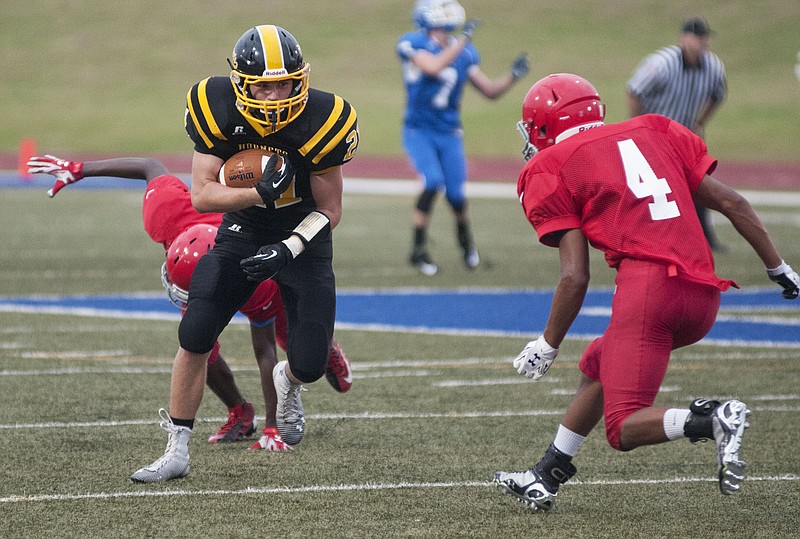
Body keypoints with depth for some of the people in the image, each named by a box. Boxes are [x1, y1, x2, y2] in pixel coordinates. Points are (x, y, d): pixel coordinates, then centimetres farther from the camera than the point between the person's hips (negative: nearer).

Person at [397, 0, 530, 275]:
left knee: (456, 194, -1)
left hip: (449, 133, 4)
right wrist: (464, 39, -29)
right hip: (419, 130, -4)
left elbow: (490, 90, 5)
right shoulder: (413, 45, -14)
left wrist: (513, 76, -12)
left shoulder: (463, 53, 1)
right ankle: (418, 250, -9)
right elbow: (434, 67, -33)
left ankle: (465, 239, 33)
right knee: (433, 183, -23)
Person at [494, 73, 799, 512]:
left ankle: (711, 421, -29)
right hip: (704, 295, 7)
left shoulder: (552, 169, 7)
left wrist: (546, 346, 11)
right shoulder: (652, 132, 23)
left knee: (625, 429, -4)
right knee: (597, 366, 28)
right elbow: (731, 203, 18)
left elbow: (575, 278, 0)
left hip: (648, 285, -7)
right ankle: (546, 477, 31)